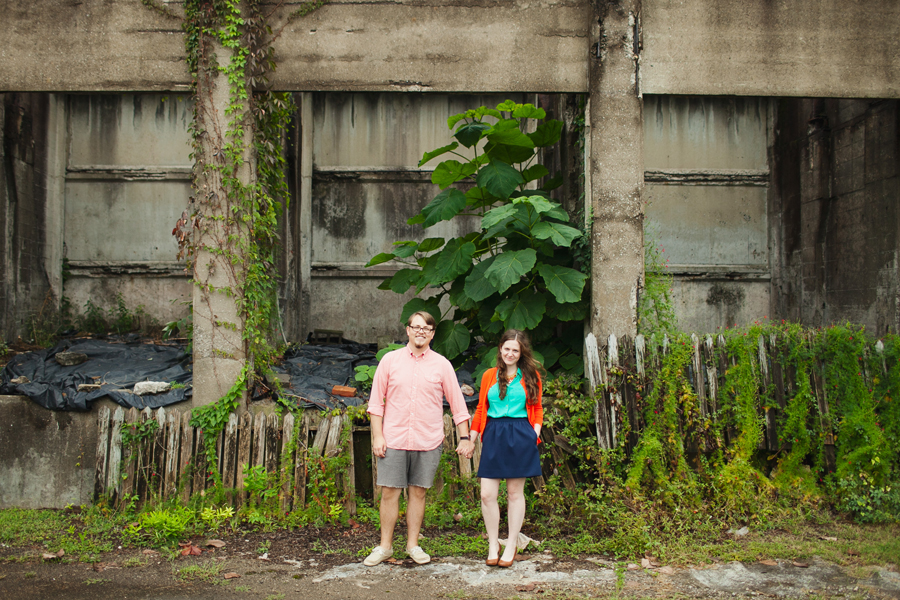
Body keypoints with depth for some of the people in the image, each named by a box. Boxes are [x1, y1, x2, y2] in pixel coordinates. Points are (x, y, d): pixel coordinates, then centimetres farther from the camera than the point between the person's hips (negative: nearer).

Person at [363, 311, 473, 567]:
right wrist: (377, 436, -2)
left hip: (428, 441, 0)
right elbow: (376, 402, 4)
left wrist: (465, 437, 2)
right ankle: (385, 546, 17)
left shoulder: (442, 365, 3)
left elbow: (457, 403, 6)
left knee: (418, 492, 8)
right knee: (389, 492, 2)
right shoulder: (390, 360, 3)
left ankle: (413, 544, 22)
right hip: (393, 440, 0)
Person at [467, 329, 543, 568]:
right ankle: (493, 545, 12)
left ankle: (511, 546, 18)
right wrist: (470, 439, 7)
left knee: (515, 493, 5)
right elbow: (480, 410, 12)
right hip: (494, 436, 1)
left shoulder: (531, 377, 8)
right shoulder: (489, 376, 11)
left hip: (520, 436, -1)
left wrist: (536, 431, -6)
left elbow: (537, 409, 11)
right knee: (487, 494, -4)